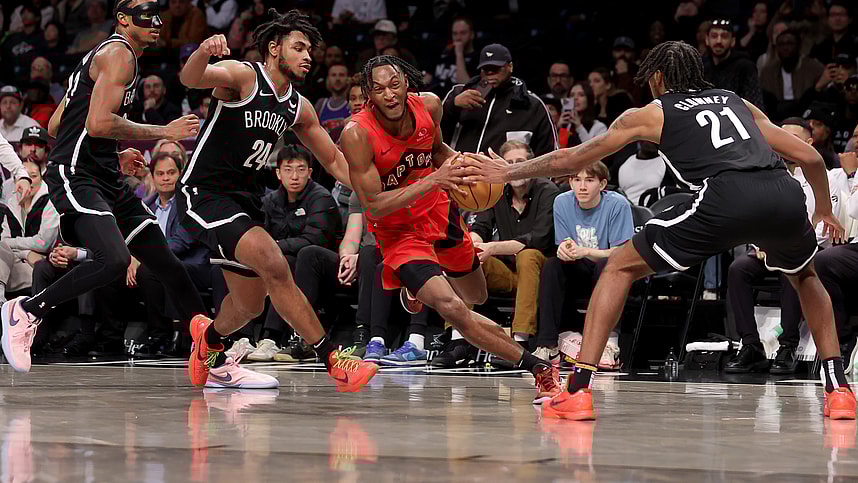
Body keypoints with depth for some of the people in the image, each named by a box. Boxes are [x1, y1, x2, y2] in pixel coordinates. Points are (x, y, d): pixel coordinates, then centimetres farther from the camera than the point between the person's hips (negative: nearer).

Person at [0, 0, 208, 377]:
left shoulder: (102, 56, 24)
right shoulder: (119, 53, -7)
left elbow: (54, 127, 25)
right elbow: (98, 123, -21)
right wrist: (164, 132, -12)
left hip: (105, 180, 11)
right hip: (75, 176, -11)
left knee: (163, 259, 7)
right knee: (114, 260, -29)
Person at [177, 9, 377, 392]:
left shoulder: (298, 108, 9)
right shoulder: (242, 76, -13)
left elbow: (333, 159, 18)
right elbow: (190, 78, -33)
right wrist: (204, 52, -56)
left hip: (245, 200, 9)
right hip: (205, 196, -9)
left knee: (251, 305, 15)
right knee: (273, 263, -27)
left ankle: (208, 341, 50)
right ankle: (333, 361, -27)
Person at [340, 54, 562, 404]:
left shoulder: (429, 106, -13)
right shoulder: (357, 134, -28)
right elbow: (374, 205, -28)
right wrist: (432, 181, -38)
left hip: (439, 213, 6)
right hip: (399, 233, -6)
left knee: (477, 297, 26)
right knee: (453, 309, -25)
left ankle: (419, 286, 57)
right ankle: (538, 368, -17)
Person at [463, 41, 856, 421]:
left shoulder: (651, 114, 25)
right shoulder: (736, 103, 34)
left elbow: (571, 160, 30)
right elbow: (811, 158, 30)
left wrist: (507, 173, 43)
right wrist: (824, 210, 47)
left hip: (726, 196, -4)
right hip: (784, 194, 4)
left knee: (620, 267, 13)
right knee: (804, 277, 36)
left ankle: (578, 390, 2)